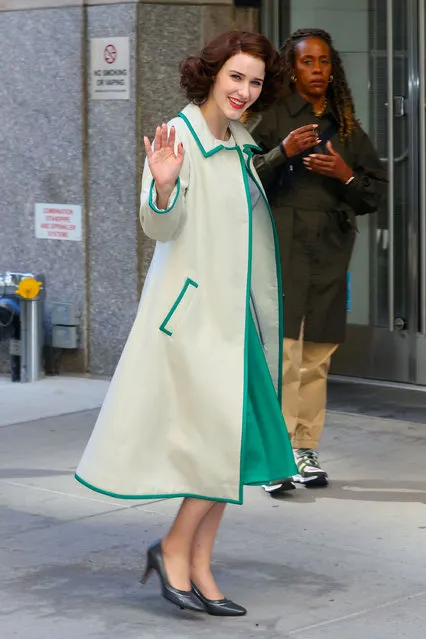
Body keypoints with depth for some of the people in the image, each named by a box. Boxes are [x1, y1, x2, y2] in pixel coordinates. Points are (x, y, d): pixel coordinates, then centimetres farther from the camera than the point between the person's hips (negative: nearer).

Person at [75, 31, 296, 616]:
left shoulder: (242, 145, 13)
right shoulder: (180, 136, -13)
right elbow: (161, 227, -20)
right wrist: (163, 187, -36)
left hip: (234, 311, 9)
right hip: (194, 311, -9)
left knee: (231, 447, 8)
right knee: (234, 439, -11)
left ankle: (200, 569, 14)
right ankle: (174, 548, 6)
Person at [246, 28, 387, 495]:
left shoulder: (348, 130, 14)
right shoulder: (271, 119, 3)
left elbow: (376, 191, 15)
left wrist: (346, 176, -5)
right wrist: (282, 153, -17)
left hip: (331, 249, 4)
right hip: (283, 243, -4)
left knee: (317, 359, 6)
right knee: (282, 351, -13)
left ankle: (306, 452, 13)